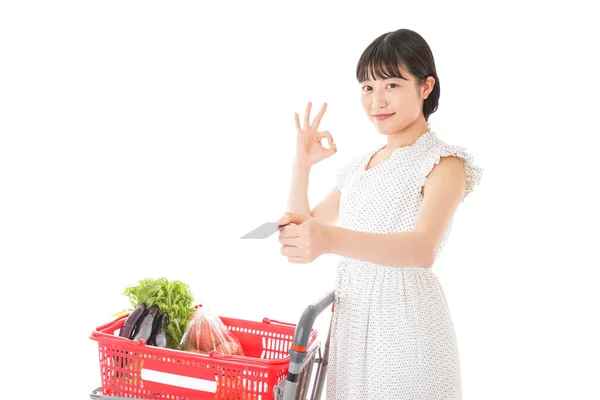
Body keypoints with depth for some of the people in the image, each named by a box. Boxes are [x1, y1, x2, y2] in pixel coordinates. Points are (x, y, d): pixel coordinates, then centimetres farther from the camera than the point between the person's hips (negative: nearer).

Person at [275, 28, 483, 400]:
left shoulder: (444, 162, -9)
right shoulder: (359, 166, 13)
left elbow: (423, 249, -28)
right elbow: (303, 228, 15)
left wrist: (332, 239, -44)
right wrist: (302, 164, 2)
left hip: (407, 317, -6)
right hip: (351, 318, 6)